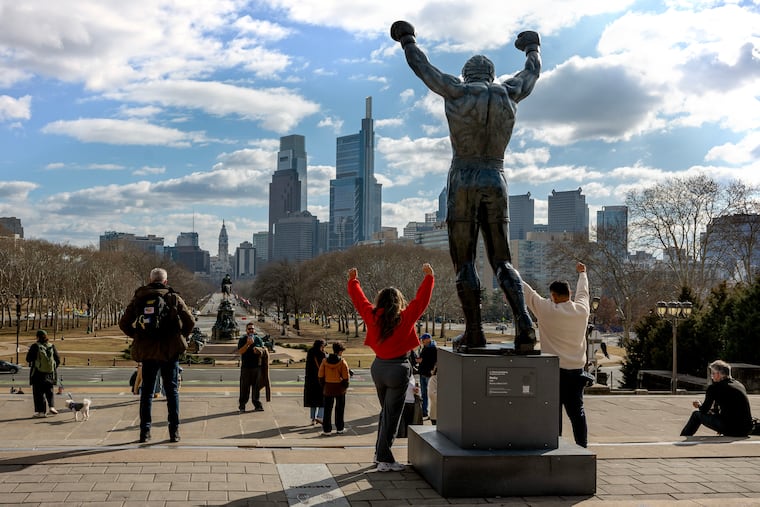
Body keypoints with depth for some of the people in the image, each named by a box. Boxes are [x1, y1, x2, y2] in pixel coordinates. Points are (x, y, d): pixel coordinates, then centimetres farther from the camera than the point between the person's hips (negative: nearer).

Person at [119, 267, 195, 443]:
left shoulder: (138, 298, 2)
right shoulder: (174, 298, -2)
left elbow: (123, 323, 3)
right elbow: (190, 321, -4)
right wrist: (181, 337, 12)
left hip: (147, 351, 1)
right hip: (170, 351, -1)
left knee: (147, 392, 10)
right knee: (172, 391, 7)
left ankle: (145, 431, 7)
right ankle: (174, 431, 6)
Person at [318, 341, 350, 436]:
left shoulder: (325, 361, -1)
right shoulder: (342, 362, -10)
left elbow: (321, 375, 3)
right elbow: (345, 376, -9)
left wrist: (323, 386, 13)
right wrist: (345, 386, 5)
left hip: (328, 387, 2)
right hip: (339, 388, -2)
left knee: (327, 410, 6)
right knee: (339, 409, 12)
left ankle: (327, 430, 5)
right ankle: (340, 428, 19)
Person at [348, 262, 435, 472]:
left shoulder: (372, 316, -1)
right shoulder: (405, 318, -11)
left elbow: (359, 300, 13)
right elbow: (421, 300, -7)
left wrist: (352, 280, 27)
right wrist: (429, 277, 2)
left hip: (378, 367, 5)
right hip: (398, 369, -5)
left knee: (386, 411, 22)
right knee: (392, 415, 0)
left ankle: (380, 452, 29)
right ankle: (384, 460, 1)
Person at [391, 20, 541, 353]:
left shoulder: (456, 92, -2)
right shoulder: (508, 94, 6)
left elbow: (422, 67, 11)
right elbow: (533, 71, 27)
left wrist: (407, 39, 31)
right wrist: (532, 46, 49)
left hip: (462, 185, -3)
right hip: (496, 186, 3)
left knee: (464, 262, 3)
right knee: (502, 262, 4)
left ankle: (473, 332, 0)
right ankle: (523, 323, -16)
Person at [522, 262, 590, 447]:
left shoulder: (547, 310, -11)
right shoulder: (582, 309, 2)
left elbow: (527, 292, -1)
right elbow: (583, 291, 22)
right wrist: (582, 273, 43)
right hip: (576, 370, 4)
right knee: (576, 411, 11)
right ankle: (582, 445, 14)